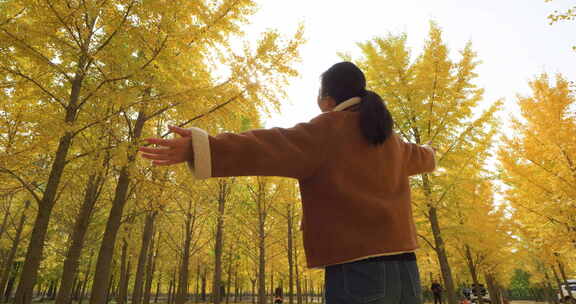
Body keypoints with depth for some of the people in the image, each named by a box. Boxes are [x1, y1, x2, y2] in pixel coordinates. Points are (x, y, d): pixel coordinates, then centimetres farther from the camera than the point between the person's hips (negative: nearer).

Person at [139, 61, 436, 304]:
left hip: (357, 267, -7)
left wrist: (202, 147, -30)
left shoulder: (326, 130, -6)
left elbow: (272, 146, -22)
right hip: (404, 267, 8)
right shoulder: (391, 139, 17)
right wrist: (428, 153, 64)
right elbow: (418, 156, 39)